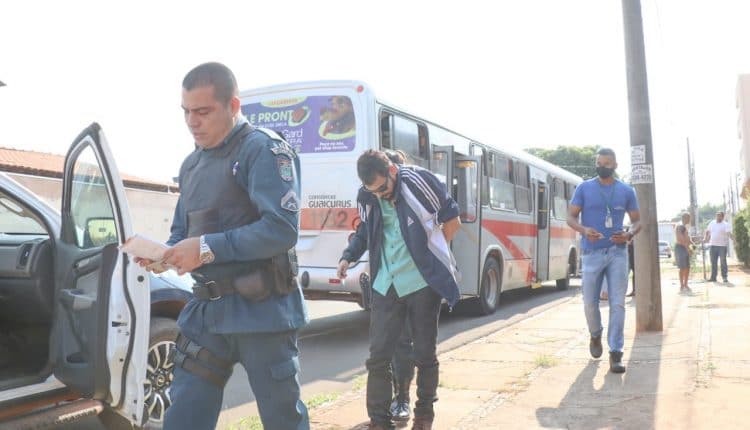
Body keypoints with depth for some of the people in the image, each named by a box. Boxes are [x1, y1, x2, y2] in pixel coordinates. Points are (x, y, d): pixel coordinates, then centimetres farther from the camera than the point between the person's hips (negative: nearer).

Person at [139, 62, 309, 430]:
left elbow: (282, 230, -21)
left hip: (260, 310, -7)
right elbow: (181, 232, 20)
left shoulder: (263, 149, -11)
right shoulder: (191, 164, 15)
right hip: (206, 309, 7)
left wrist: (208, 248, -24)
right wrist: (161, 252, -3)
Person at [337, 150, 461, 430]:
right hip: (386, 285, 3)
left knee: (425, 353, 9)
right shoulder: (366, 197, 0)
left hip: (423, 282, -3)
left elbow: (452, 219, 0)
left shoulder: (421, 182, -11)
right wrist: (348, 257, -1)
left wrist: (431, 251, 7)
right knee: (378, 356, 1)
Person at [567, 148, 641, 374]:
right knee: (590, 303, 6)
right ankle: (595, 336, 35)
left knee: (617, 303, -5)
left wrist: (629, 234, -11)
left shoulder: (626, 191, 7)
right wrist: (584, 230, -18)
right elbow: (570, 217, 3)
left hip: (617, 253, 0)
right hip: (592, 253, 0)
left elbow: (637, 220, 12)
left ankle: (615, 353, -2)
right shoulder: (584, 188, 4)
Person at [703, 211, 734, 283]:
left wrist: (733, 238, -35)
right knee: (713, 262, 9)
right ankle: (713, 277, 16)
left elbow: (729, 233, -19)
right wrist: (705, 238, 12)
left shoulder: (726, 224, -5)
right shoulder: (712, 223, 12)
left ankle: (725, 277, 5)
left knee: (723, 262, -2)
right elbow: (707, 231, 23)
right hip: (713, 245, 5)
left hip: (722, 245, -5)